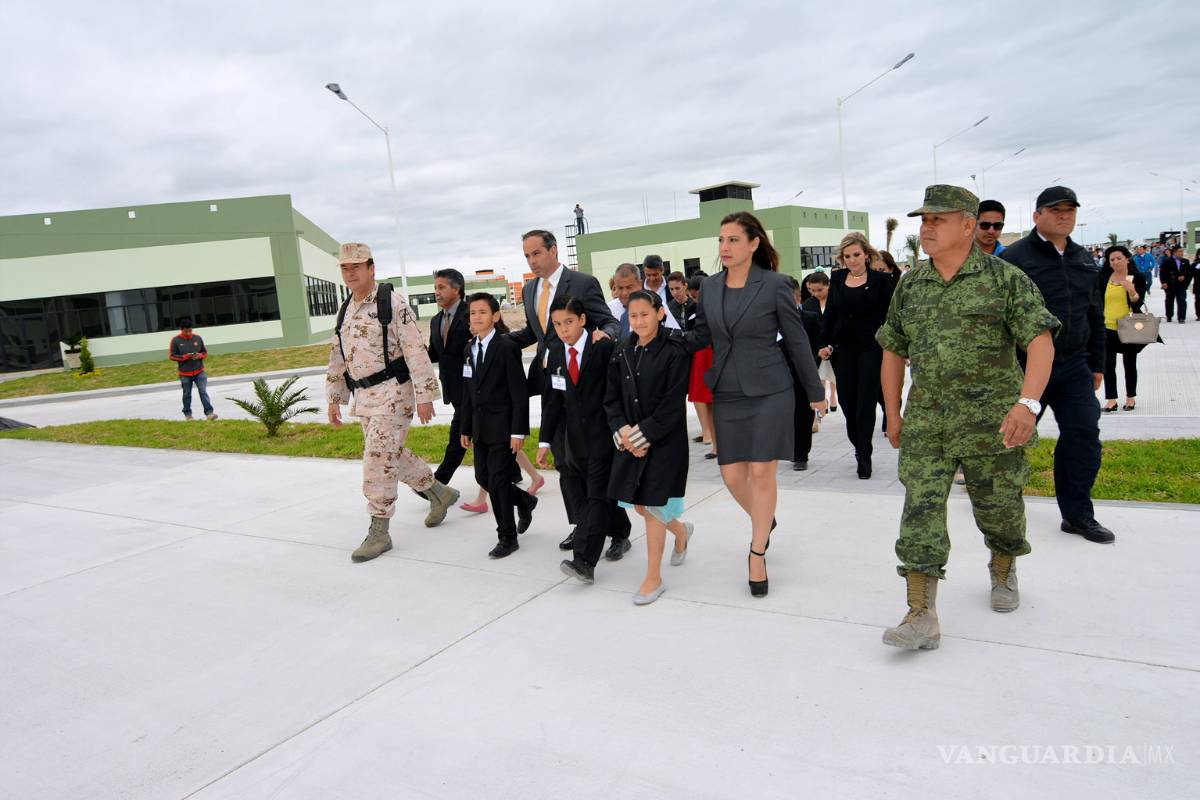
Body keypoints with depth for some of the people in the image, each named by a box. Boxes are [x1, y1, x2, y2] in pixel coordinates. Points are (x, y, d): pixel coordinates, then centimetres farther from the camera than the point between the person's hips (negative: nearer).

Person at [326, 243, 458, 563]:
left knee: (378, 461, -9)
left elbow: (416, 351, -15)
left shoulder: (392, 303, -10)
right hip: (364, 398, 8)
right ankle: (440, 493, 35)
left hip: (392, 393, -8)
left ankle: (379, 532, 3)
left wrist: (424, 396, -18)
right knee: (392, 455, 16)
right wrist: (334, 399, 16)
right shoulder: (345, 310, 13)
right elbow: (337, 358, 18)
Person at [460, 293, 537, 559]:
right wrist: (466, 428, 13)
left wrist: (518, 431, -18)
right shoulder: (469, 349, 9)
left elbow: (520, 393, -15)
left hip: (503, 427, -7)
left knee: (498, 481, -3)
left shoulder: (507, 347, -13)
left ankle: (507, 538, 13)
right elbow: (468, 392, 13)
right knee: (483, 477, 13)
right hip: (480, 427, 7)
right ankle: (524, 501, 38)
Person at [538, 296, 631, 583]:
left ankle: (584, 561, -13)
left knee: (597, 495, -9)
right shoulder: (555, 353, 6)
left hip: (603, 432, -5)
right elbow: (553, 400, 8)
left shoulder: (604, 348, -10)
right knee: (603, 491, 17)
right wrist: (545, 441, 5)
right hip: (576, 437, 6)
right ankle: (620, 534, 38)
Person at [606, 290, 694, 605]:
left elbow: (673, 402, -15)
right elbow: (612, 397, 5)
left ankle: (654, 578, 12)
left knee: (652, 505, -3)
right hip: (630, 439, 6)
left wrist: (644, 434, -17)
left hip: (664, 440, -6)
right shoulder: (622, 352, 5)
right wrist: (622, 430, -10)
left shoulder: (674, 351, -11)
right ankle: (681, 531, 45)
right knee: (639, 504, 13)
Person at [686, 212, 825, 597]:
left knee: (761, 473, -3)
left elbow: (797, 341, -2)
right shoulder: (710, 287, 4)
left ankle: (757, 554, 15)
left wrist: (815, 392, 4)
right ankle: (764, 520, 38)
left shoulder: (775, 285, -8)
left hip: (768, 391, -4)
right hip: (726, 393, 4)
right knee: (732, 476, 6)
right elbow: (700, 336, 12)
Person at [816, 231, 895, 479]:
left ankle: (864, 458, 4)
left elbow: (887, 317, -1)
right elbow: (829, 313, 10)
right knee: (847, 400, 7)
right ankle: (860, 446, 28)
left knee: (866, 403, -3)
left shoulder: (880, 280, -2)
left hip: (871, 348, -3)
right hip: (842, 348, 4)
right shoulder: (837, 278, 8)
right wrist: (825, 343, 2)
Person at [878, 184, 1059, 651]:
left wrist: (1027, 403, -26)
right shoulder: (909, 286, 9)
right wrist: (892, 415, 14)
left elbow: (1040, 341, -12)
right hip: (924, 424, 3)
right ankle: (922, 617, -5)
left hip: (992, 422, -3)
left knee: (998, 508, 13)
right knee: (920, 512, -7)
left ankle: (1003, 573, 44)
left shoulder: (1005, 278, -4)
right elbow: (893, 351, 16)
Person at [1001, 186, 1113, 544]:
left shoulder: (1084, 260, 14)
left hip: (1074, 365, 6)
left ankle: (1078, 515, 14)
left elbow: (1095, 316, 20)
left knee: (1083, 436, 2)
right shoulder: (1014, 258, -8)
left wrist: (1096, 364, 18)